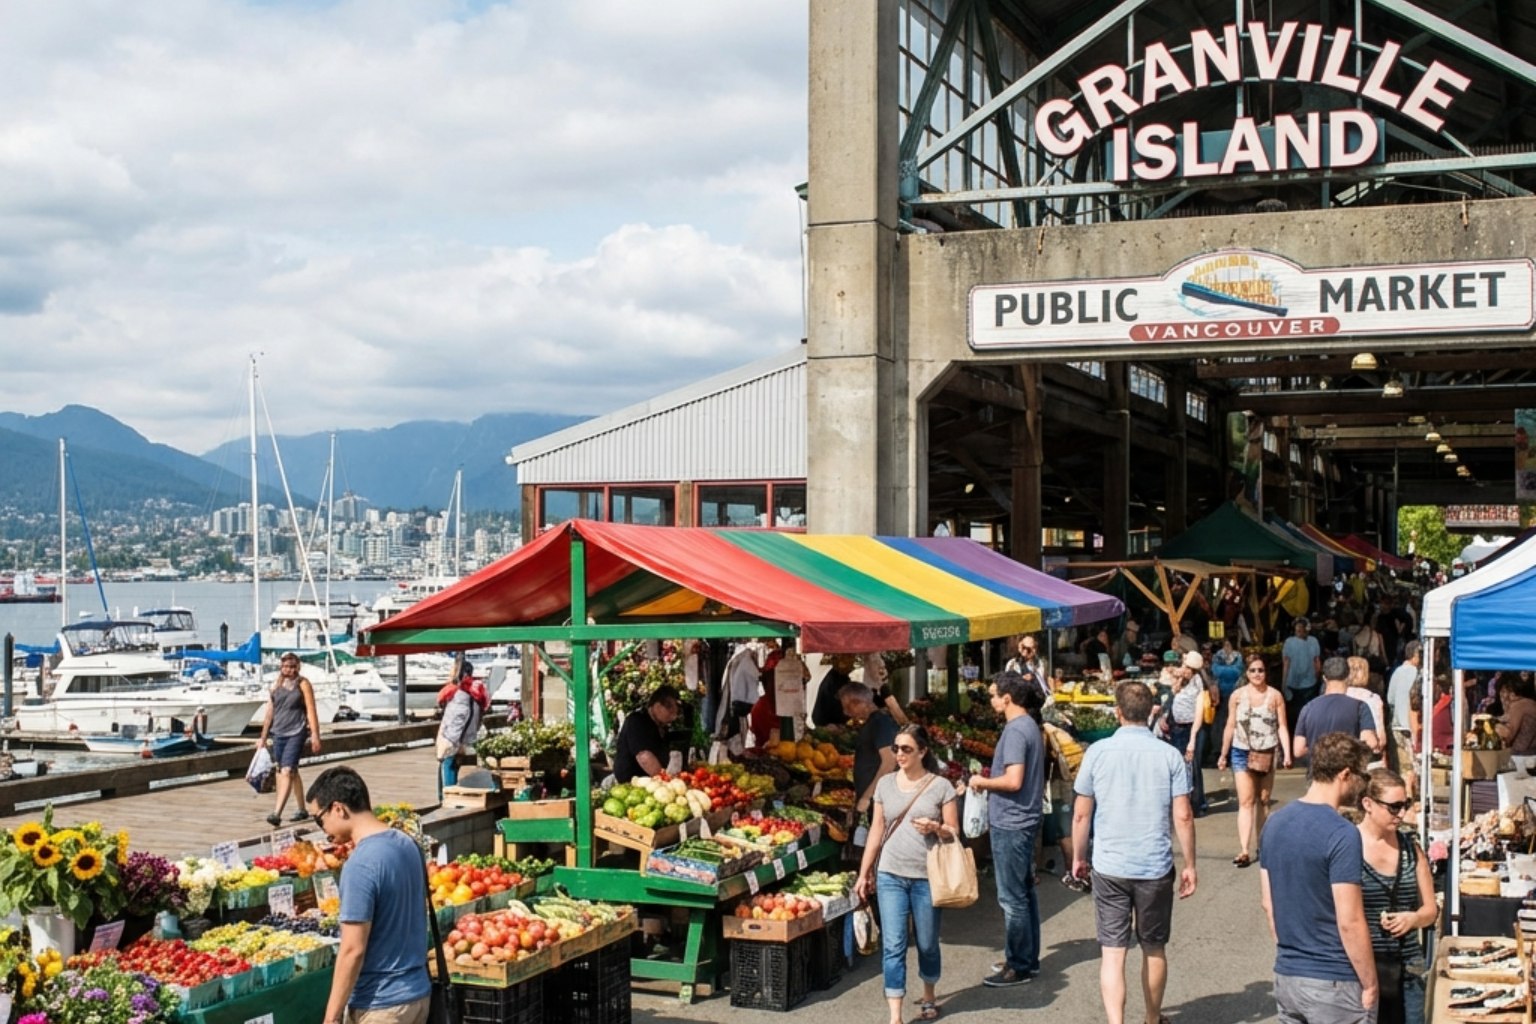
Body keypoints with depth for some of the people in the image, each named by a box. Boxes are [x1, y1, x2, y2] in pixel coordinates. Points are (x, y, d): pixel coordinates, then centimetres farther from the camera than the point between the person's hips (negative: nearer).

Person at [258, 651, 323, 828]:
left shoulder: (303, 684, 0)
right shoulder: (275, 686, 12)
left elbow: (311, 711, -4)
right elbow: (270, 712, 17)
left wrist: (315, 735, -10)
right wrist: (263, 737, 17)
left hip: (296, 733, -5)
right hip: (278, 734, 5)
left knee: (287, 771, -15)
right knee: (292, 772, 15)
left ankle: (277, 814, -24)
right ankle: (301, 810, 27)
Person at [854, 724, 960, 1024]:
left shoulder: (940, 786, -3)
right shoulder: (885, 783, 5)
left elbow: (954, 833, 0)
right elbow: (876, 830, 10)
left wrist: (936, 828, -22)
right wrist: (863, 874, 9)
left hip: (926, 876, -2)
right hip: (890, 875, 2)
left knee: (927, 943, 11)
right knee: (892, 946, -3)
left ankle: (929, 997, 35)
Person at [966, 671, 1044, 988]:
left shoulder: (1015, 730, -19)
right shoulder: (1030, 726, 12)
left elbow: (1013, 781, -26)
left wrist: (982, 782, -11)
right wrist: (989, 784, 15)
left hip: (1011, 823, -10)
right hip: (1024, 820, 10)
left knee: (1012, 898, -2)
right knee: (1024, 891, 16)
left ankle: (1018, 966, 5)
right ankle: (1029, 959, 25)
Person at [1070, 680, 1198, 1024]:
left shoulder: (1098, 752, -5)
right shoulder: (1169, 755, -4)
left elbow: (1081, 814, -1)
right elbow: (1183, 816, -5)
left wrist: (1078, 857, 12)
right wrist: (1189, 865, 6)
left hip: (1109, 867, -1)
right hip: (1156, 867, 1)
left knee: (1112, 952, 1)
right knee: (1154, 948, 18)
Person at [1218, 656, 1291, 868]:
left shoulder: (1275, 696, 0)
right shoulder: (1237, 695, 1)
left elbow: (1282, 727, 0)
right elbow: (1230, 727, 7)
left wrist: (1287, 753, -9)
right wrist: (1223, 754, 10)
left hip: (1267, 753, 1)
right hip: (1242, 753, -1)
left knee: (1263, 800, 12)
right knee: (1245, 801, -8)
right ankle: (1244, 851, -15)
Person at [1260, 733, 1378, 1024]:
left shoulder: (1275, 823, 4)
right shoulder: (1342, 835, -19)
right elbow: (1350, 922, -20)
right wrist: (1370, 984, -10)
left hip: (1286, 976, 7)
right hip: (1334, 984, -7)